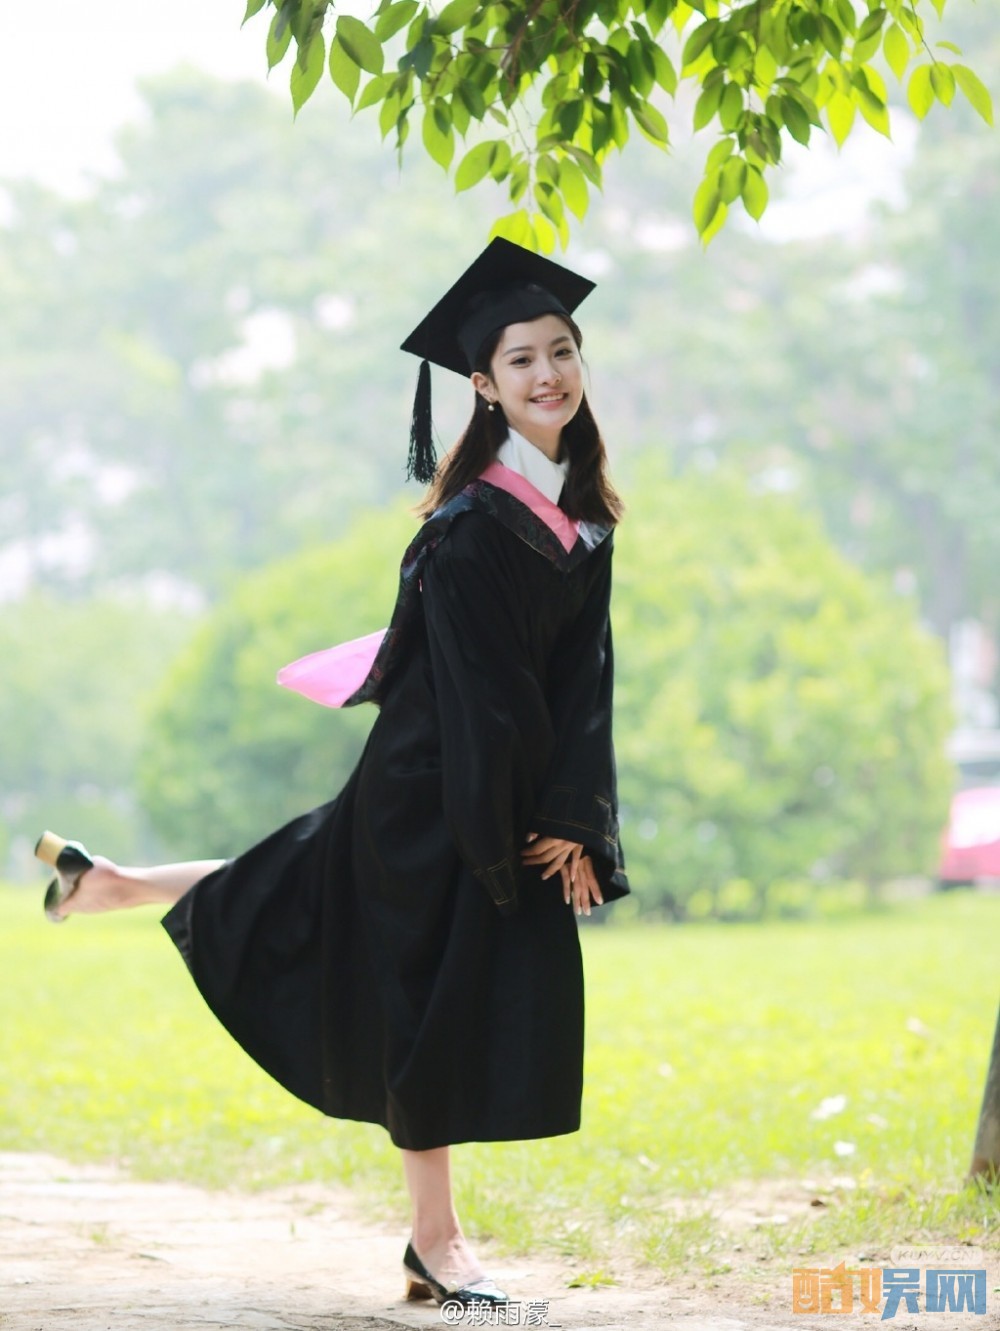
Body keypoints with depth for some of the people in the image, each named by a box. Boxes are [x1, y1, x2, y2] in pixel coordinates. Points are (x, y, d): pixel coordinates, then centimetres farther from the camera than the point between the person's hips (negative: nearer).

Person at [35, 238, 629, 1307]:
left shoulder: (584, 519, 4)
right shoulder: (470, 527, -20)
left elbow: (582, 683, 4)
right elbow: (476, 688, -20)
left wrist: (573, 820, -2)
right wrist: (509, 831, -17)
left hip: (513, 788, 8)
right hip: (437, 785, -8)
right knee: (426, 997, 2)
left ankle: (111, 885, 41)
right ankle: (434, 1240, 12)